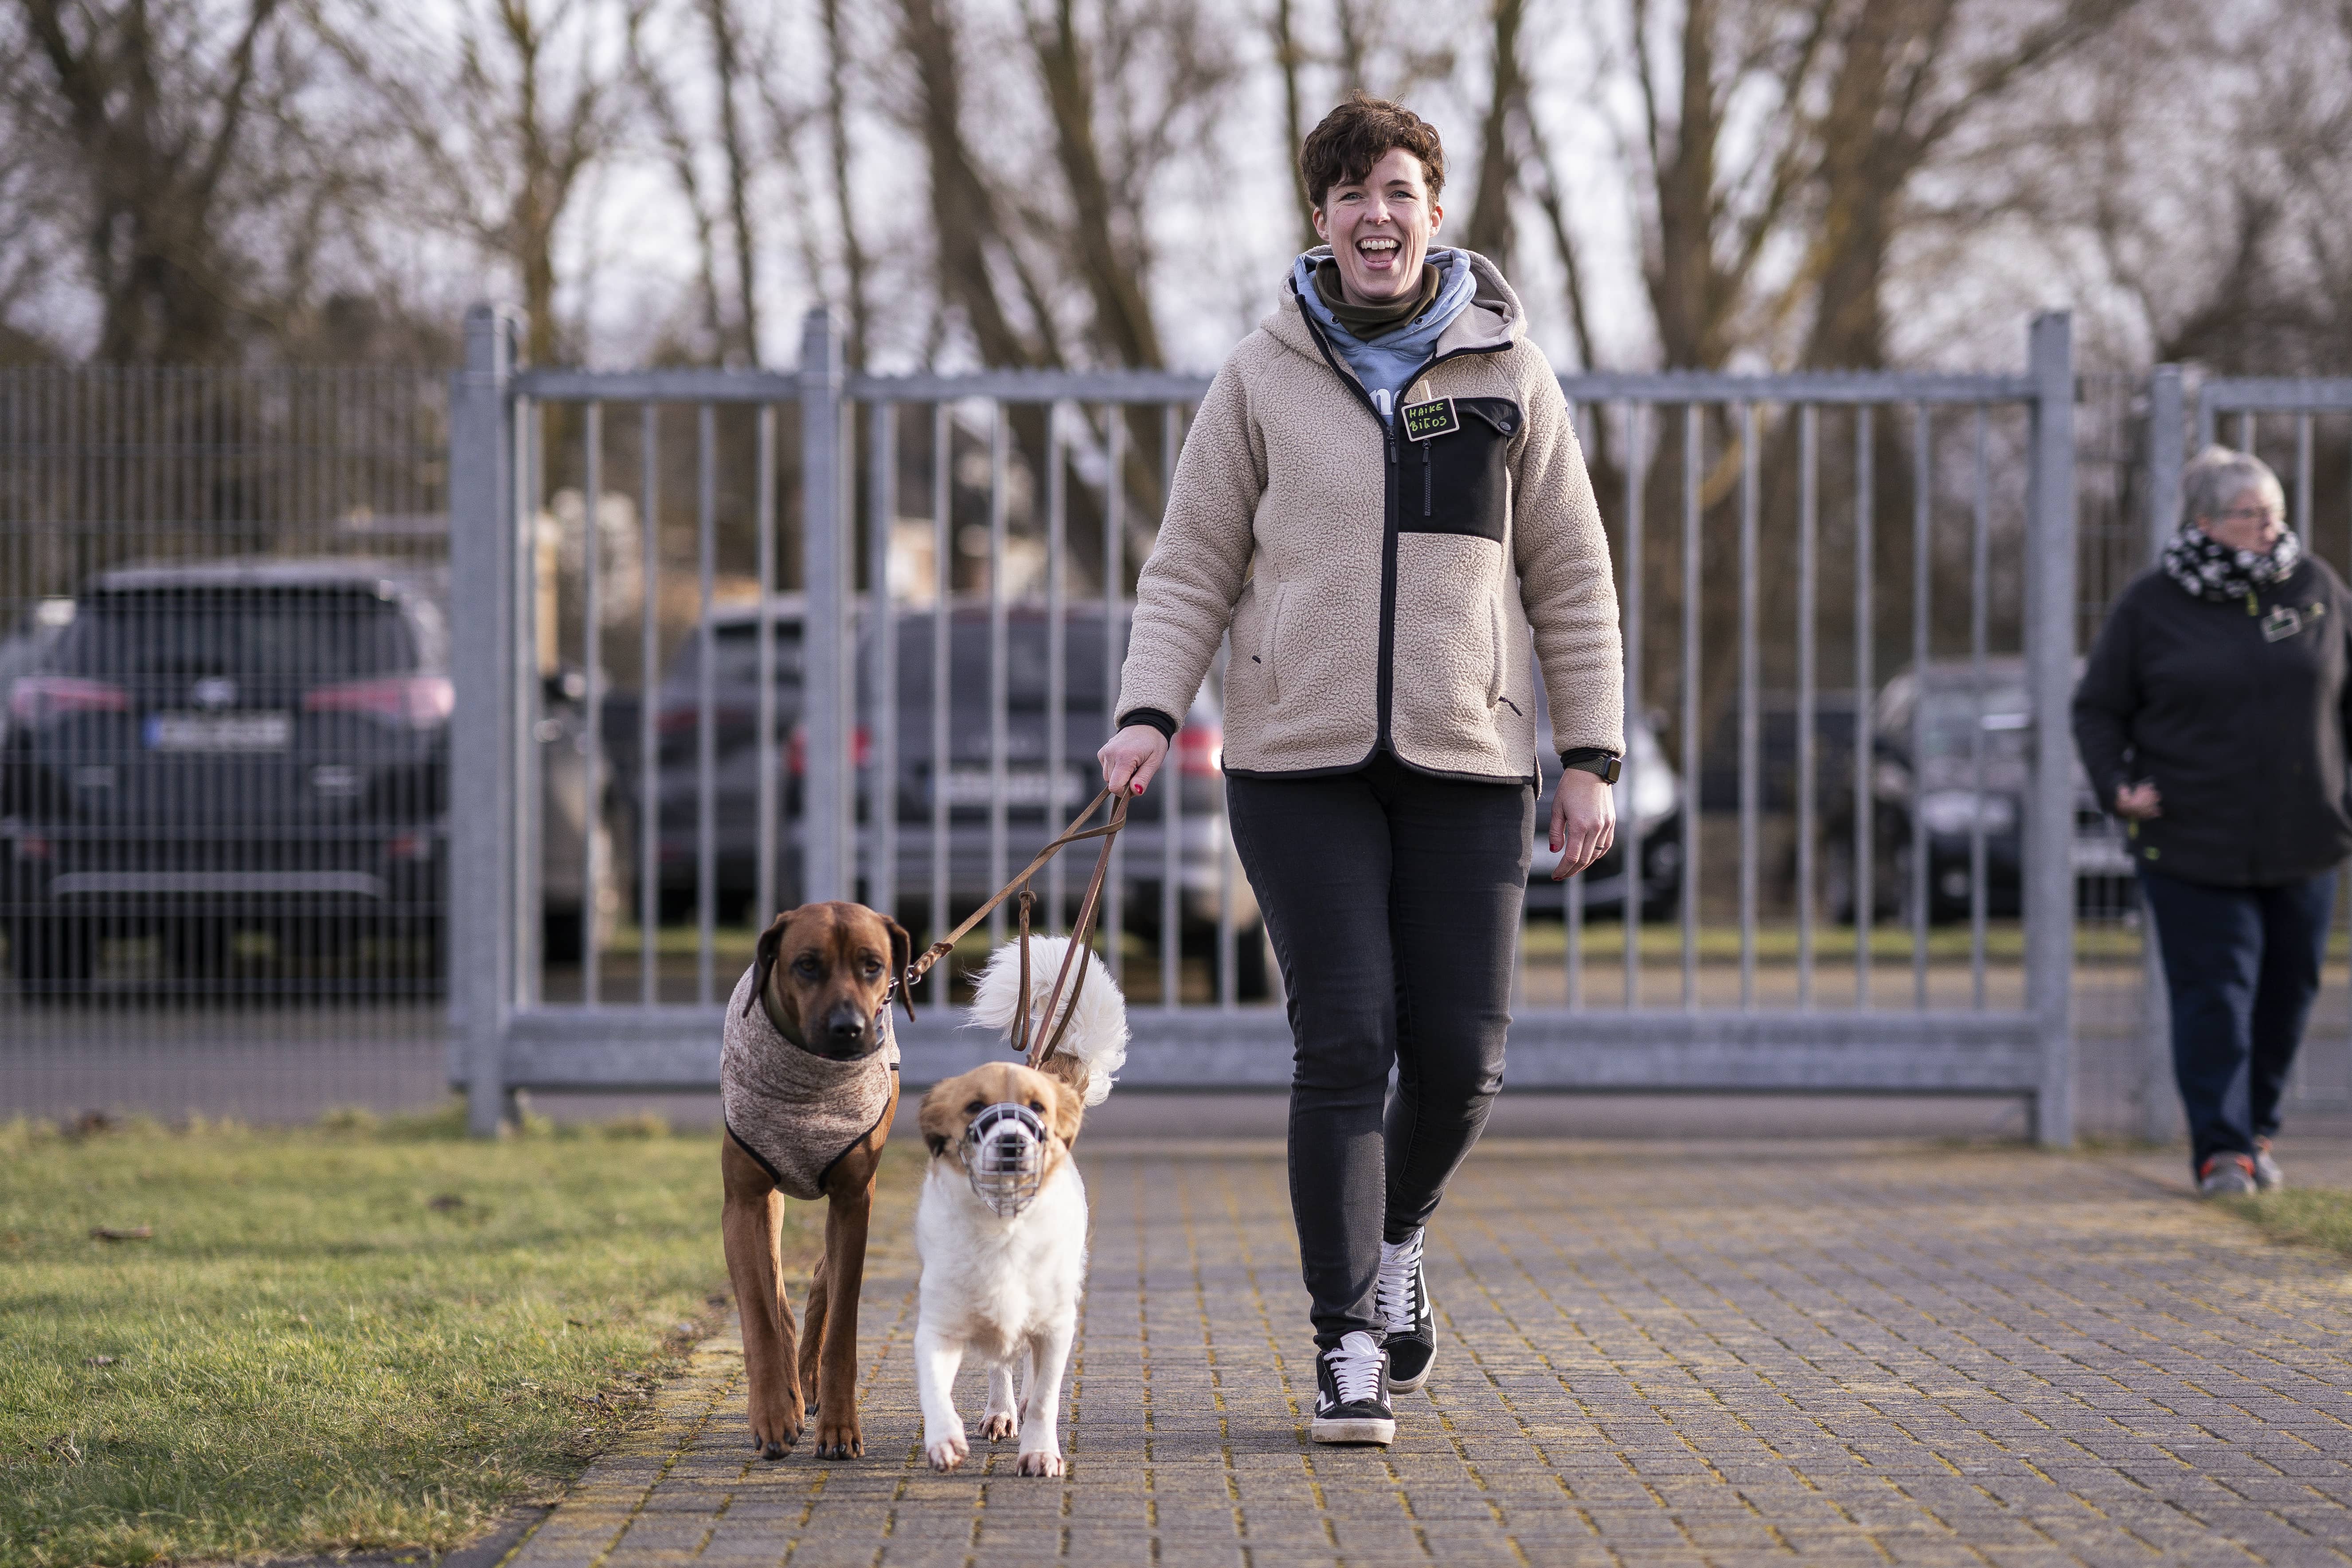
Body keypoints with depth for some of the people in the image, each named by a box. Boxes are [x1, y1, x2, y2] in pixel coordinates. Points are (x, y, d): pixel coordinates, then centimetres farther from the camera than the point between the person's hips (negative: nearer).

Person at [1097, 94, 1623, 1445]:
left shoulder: (1507, 372, 6)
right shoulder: (1264, 379, 4)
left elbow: (1571, 581, 9)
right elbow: (1192, 568, 6)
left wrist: (1594, 757, 3)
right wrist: (1151, 711, -9)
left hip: (1468, 763, 1)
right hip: (1303, 761, -1)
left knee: (1462, 1053, 0)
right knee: (1345, 1043, -8)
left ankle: (1400, 1231, 32)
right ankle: (1348, 1346, 0)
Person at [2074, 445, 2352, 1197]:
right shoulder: (2151, 606, -2)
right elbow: (2097, 709, 4)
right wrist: (2116, 787, -12)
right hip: (2192, 844, -3)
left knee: (2287, 991, 10)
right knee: (2214, 993, -8)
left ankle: (2258, 1131, 25)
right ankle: (2221, 1149, -6)